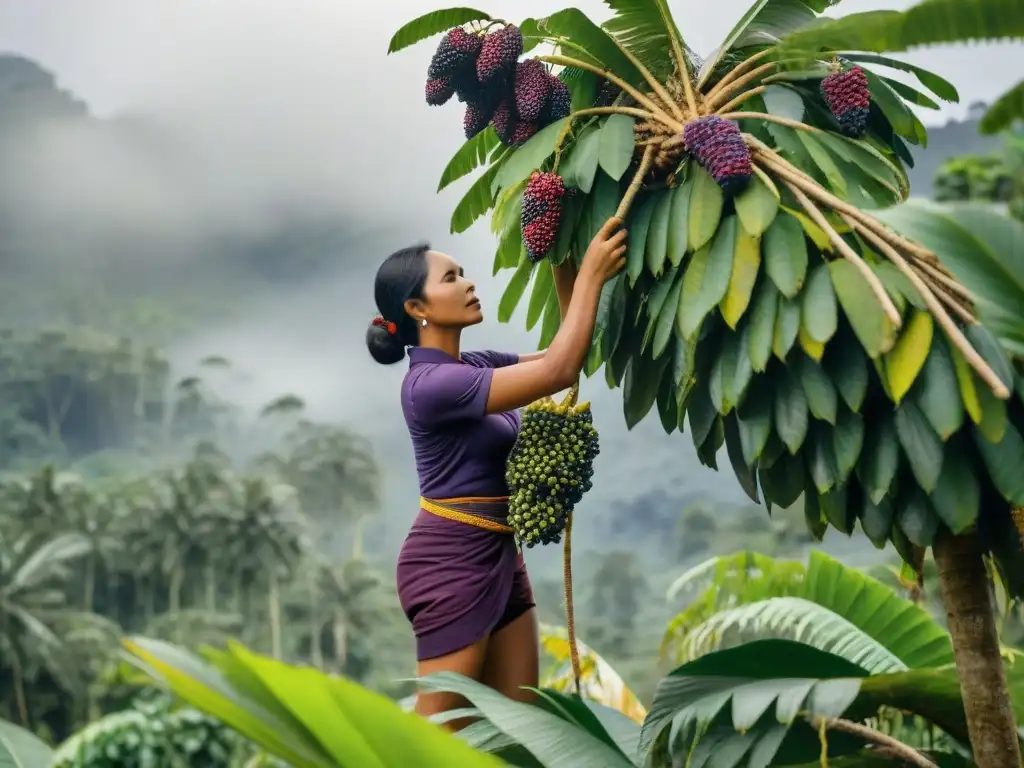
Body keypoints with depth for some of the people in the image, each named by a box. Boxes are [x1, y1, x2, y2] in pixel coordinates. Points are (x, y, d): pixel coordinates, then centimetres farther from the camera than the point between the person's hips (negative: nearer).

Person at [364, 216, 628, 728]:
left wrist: (565, 270, 3)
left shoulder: (474, 366, 10)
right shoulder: (431, 382, -20)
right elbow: (559, 371, -24)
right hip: (451, 562, -9)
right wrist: (592, 273, -18)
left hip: (498, 556, 10)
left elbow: (566, 355, 14)